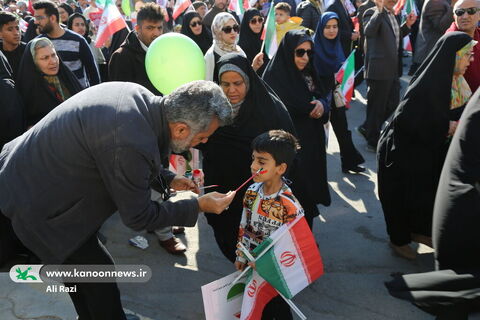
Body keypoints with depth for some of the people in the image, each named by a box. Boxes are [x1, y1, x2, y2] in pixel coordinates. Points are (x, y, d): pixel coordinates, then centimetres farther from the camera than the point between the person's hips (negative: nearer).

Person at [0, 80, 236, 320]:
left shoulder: (140, 95, -10)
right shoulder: (132, 144, -36)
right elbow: (138, 217, -19)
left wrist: (169, 179, 7)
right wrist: (199, 205, -13)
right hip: (38, 206, -9)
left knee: (76, 264, 25)